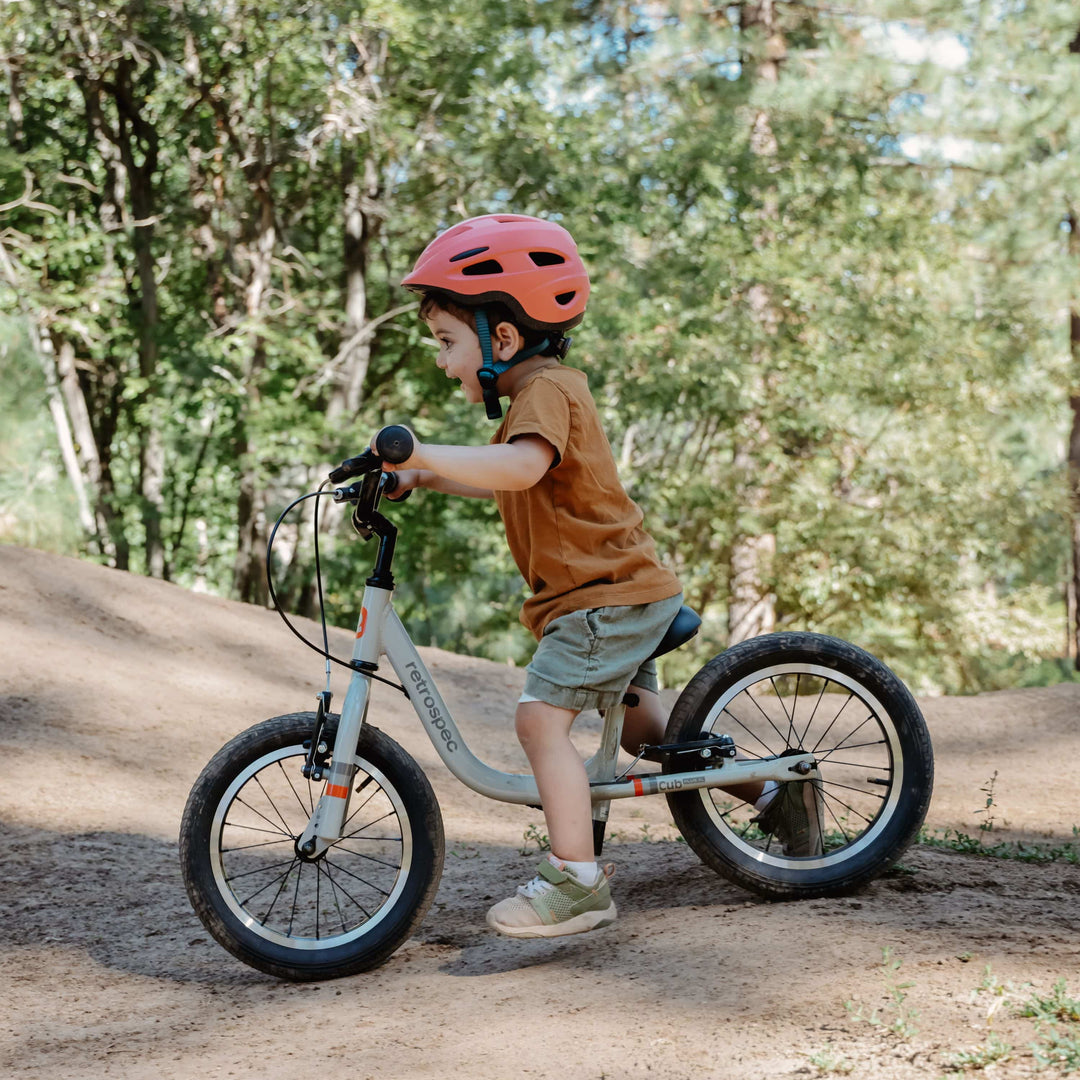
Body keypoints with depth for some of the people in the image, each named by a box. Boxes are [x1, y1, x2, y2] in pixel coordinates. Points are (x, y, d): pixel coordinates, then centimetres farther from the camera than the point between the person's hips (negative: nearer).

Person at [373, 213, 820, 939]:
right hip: (630, 587, 11)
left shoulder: (545, 390, -18)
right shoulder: (548, 389, 15)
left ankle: (577, 882, -16)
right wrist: (422, 479, 16)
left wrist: (423, 455, -46)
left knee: (542, 717, -17)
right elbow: (503, 483, 27)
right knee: (638, 724, 24)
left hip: (609, 595, -11)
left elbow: (522, 467, -40)